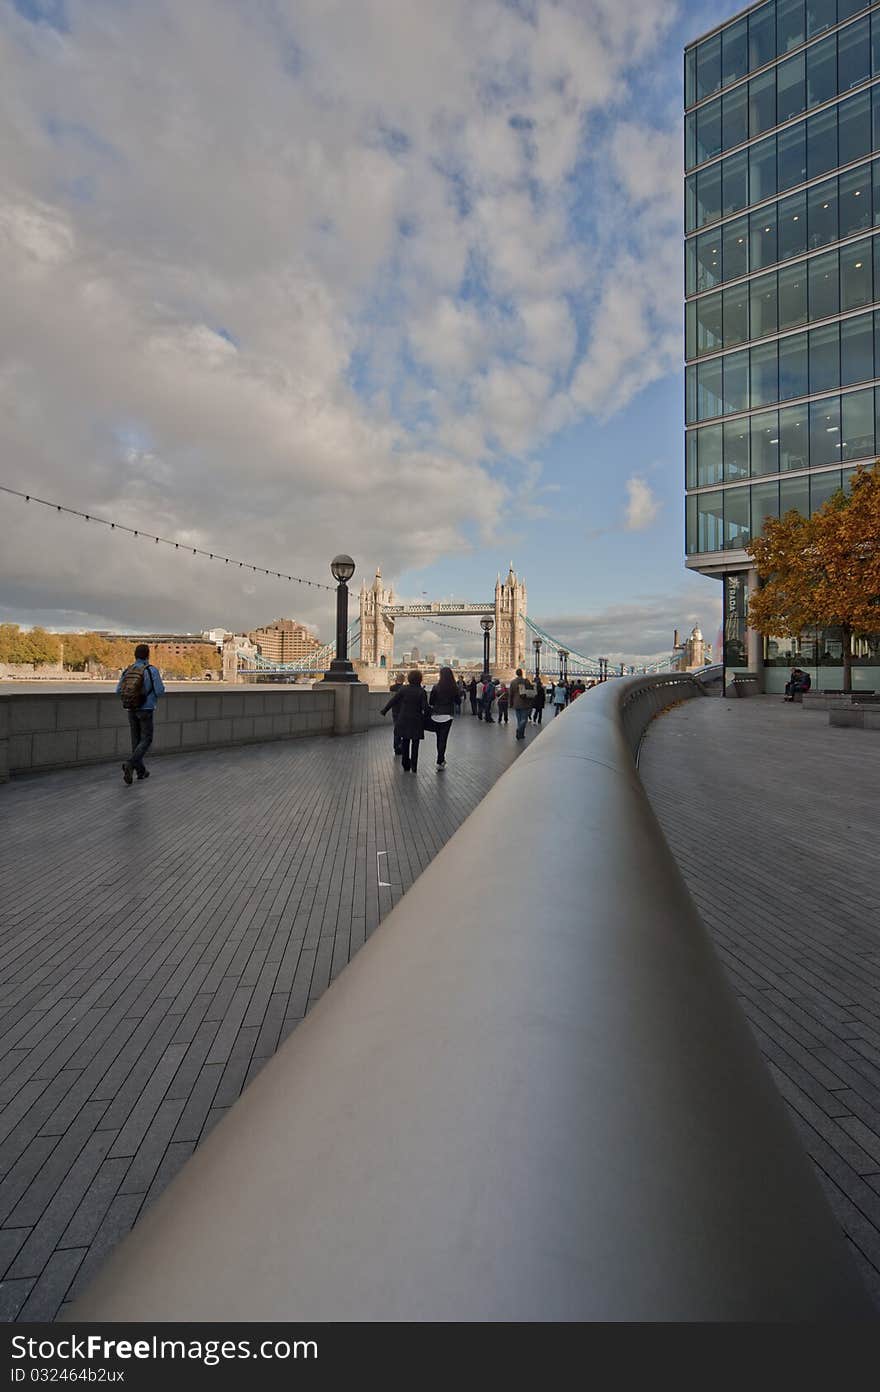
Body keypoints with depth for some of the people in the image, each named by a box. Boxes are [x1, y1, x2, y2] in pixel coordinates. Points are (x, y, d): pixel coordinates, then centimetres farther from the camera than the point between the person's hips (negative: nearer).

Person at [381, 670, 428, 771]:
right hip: (416, 721, -2)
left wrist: (384, 710, 8)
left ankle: (406, 766, 18)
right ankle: (413, 767, 8)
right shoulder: (421, 691, -9)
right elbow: (425, 707, -13)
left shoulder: (403, 689, -3)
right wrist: (427, 718, 1)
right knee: (415, 744, 7)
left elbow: (393, 701, -1)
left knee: (405, 743, 13)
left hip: (404, 720, 2)